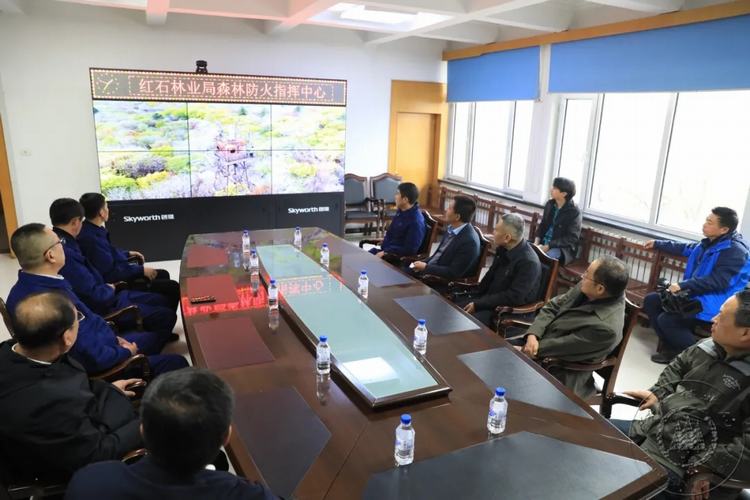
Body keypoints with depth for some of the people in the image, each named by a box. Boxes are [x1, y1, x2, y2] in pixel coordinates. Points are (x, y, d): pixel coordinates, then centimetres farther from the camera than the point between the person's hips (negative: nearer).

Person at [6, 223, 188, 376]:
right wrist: (126, 353, -12)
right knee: (175, 362, -6)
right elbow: (94, 357, -31)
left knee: (158, 336, 20)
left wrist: (114, 338, 5)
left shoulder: (30, 286, -3)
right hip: (93, 369, -10)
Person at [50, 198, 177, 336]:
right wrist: (110, 288, -8)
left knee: (161, 301, 14)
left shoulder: (62, 244, 2)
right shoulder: (64, 252, -30)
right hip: (102, 309, -10)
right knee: (167, 316, -7)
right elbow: (94, 295, -28)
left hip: (105, 296, 10)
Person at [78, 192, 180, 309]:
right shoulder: (91, 238, -29)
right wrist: (141, 270, -20)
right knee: (173, 287, -11)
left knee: (163, 275, 22)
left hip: (120, 272, 11)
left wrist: (127, 253, 22)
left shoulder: (93, 230, 3)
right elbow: (110, 273, -29)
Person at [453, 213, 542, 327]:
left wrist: (478, 304, -21)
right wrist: (473, 297, 8)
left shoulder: (529, 262, -24)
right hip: (490, 298, 8)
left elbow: (514, 297, -25)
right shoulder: (504, 249, 2)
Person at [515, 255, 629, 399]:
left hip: (557, 373, -7)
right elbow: (553, 307, 0)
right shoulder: (585, 289, -8)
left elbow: (562, 348, -23)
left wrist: (522, 350, -14)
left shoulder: (605, 327, -31)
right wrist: (533, 334, -16)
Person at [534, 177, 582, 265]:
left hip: (563, 248, -6)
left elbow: (572, 238, -15)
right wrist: (537, 240, -3)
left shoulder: (574, 212, -13)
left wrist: (548, 246, -22)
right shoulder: (550, 204, 7)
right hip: (543, 242, 6)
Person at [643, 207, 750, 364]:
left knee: (666, 320, -24)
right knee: (651, 300, 5)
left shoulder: (735, 251, -19)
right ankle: (671, 347, 7)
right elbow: (686, 248, 29)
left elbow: (719, 281, -28)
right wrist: (658, 244, 35)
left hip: (715, 303, -10)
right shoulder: (709, 243, 9)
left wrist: (683, 285, -29)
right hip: (697, 294, 10)